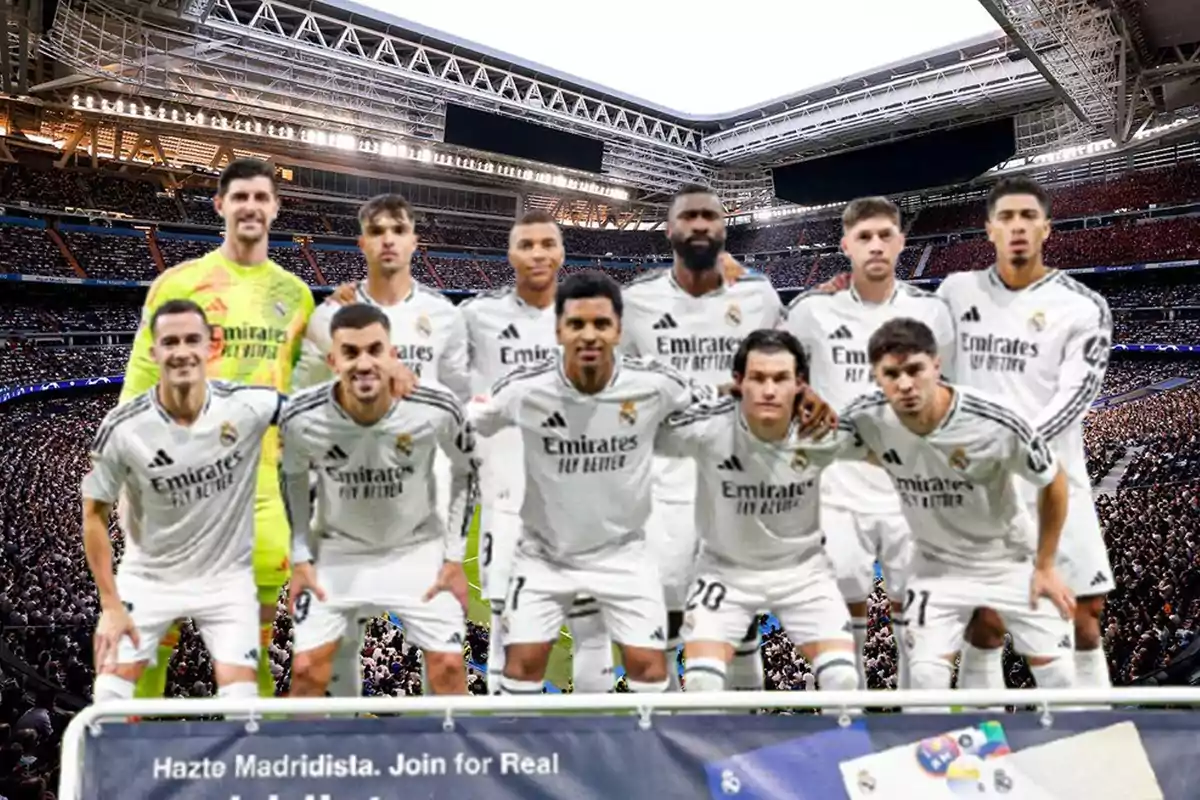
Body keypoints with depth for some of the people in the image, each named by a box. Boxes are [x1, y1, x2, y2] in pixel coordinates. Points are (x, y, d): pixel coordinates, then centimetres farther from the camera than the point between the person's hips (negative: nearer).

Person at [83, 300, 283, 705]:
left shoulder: (248, 406, -19)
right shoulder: (122, 428, -18)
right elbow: (95, 513, -6)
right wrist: (110, 604, -8)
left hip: (228, 578, 0)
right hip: (148, 577, 1)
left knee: (241, 700, -4)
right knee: (109, 695, 0)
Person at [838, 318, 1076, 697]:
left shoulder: (997, 423, -31)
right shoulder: (869, 418, -26)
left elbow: (1054, 483, -13)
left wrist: (1045, 566, -6)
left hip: (1012, 557, -1)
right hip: (938, 563, 1)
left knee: (1055, 667, 6)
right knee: (926, 672, -10)